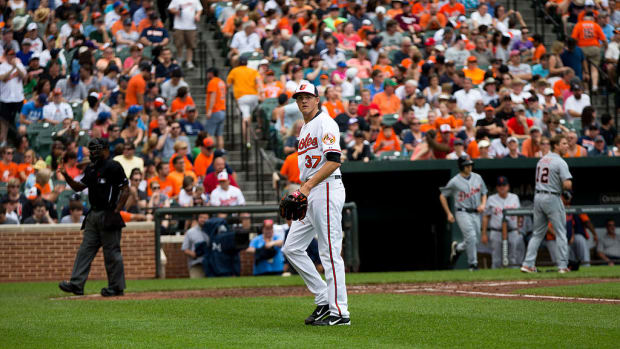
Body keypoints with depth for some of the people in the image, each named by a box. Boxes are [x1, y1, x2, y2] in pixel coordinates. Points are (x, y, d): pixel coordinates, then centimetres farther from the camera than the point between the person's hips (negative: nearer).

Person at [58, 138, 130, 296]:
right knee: (85, 249, 3)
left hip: (108, 216, -9)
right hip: (93, 215, 9)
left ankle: (116, 287, 3)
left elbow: (126, 190, -11)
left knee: (111, 252, -4)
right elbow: (78, 187, 20)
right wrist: (66, 176, 3)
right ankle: (76, 284, 0)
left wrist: (116, 211, -16)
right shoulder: (91, 168, 18)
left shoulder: (114, 167, -8)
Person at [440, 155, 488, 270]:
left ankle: (457, 247, 34)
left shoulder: (477, 178, 8)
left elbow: (484, 193, 19)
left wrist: (483, 204, -1)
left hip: (476, 213, 5)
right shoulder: (454, 182, -7)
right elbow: (442, 196, 2)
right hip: (463, 213, -5)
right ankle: (473, 263, -8)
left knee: (474, 240, 7)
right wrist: (448, 213, -2)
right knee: (471, 237, -17)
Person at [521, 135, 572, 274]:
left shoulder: (541, 160, 12)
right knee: (560, 232, 3)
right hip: (552, 198, -7)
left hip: (538, 197, 7)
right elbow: (567, 184, -22)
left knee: (537, 233, 12)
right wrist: (566, 187, 1)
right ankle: (563, 265, 1)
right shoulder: (560, 162, -13)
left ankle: (528, 264, 6)